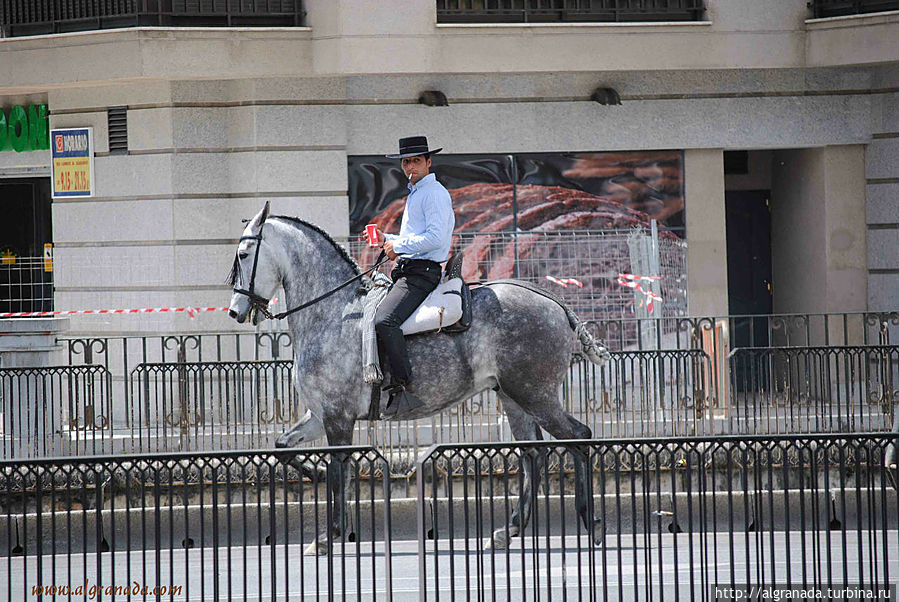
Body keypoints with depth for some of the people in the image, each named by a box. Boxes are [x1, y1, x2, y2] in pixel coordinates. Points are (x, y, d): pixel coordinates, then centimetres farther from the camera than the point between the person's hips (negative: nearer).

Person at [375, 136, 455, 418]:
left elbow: (436, 238, -19)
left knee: (384, 320, -29)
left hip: (422, 272, -11)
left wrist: (398, 246, -12)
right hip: (406, 270, 11)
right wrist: (387, 239, 18)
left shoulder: (434, 193, -8)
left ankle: (402, 389, -31)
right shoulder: (415, 194, 24)